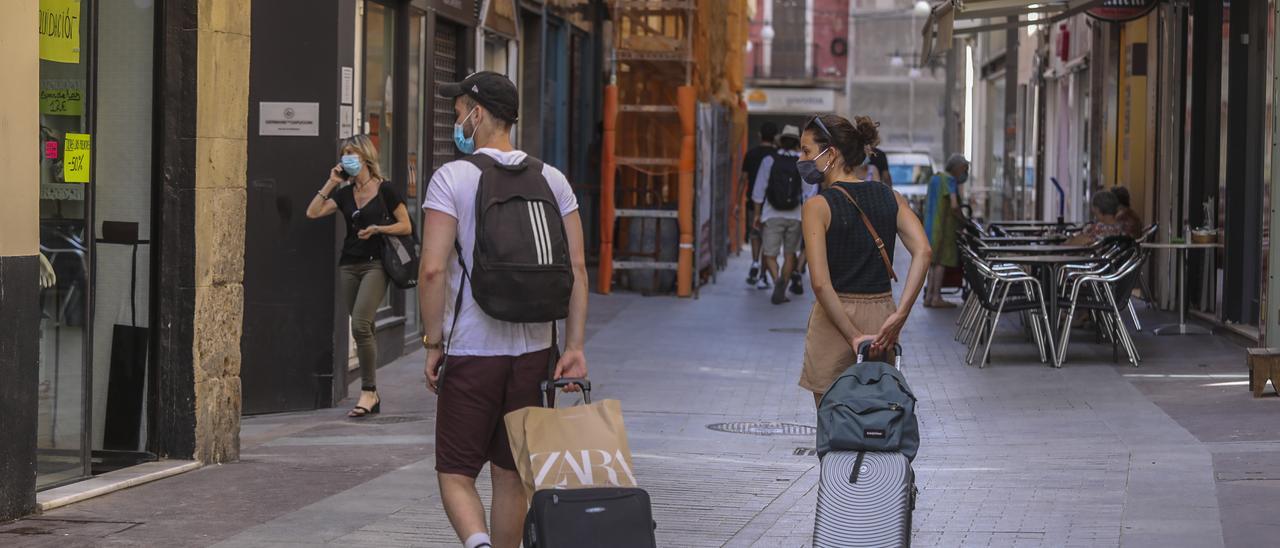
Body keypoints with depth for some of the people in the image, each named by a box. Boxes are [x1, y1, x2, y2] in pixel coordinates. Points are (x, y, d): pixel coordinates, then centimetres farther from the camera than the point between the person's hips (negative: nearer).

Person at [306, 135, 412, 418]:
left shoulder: (384, 190, -3)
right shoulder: (344, 194, 13)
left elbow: (406, 226, -1)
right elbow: (312, 212, 2)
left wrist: (377, 228, -14)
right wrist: (331, 183, 2)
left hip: (375, 264, -6)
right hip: (349, 265, 6)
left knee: (360, 325, -19)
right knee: (364, 330, 9)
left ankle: (368, 391, -13)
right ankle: (373, 395, 14)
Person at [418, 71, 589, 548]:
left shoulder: (452, 178, -8)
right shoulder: (552, 180, 6)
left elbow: (433, 269, -15)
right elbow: (577, 267, 1)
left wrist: (434, 342, -5)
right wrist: (574, 346, 2)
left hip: (471, 351, -4)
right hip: (533, 350, 4)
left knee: (456, 473, 2)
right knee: (511, 476, 14)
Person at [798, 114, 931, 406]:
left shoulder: (818, 206, -10)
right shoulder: (889, 197, 5)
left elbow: (820, 282, -19)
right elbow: (923, 252, -9)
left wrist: (853, 336, -15)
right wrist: (899, 316, -12)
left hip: (834, 324, -5)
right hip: (880, 317, 5)